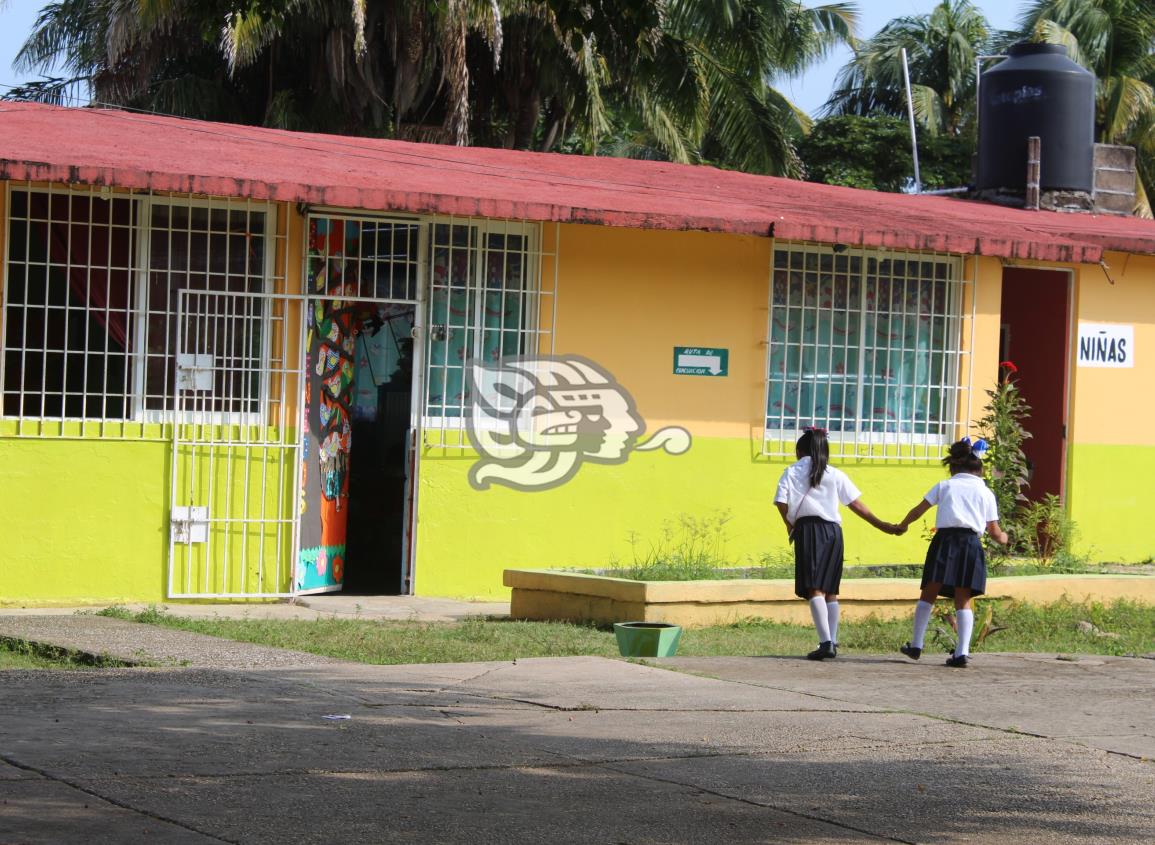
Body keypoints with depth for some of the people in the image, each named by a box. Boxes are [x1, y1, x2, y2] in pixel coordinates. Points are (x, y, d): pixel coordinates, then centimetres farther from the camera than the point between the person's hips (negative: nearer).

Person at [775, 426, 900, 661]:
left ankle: (826, 642, -23)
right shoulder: (835, 475, 11)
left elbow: (781, 502, -7)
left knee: (814, 588, -9)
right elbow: (856, 504, 8)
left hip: (807, 529, -4)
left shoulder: (792, 472, 6)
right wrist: (881, 525, 13)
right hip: (832, 530, 4)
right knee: (830, 589, 14)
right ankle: (832, 641, 12)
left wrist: (790, 525, 10)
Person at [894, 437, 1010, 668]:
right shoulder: (986, 493, 13)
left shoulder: (944, 486, 12)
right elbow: (994, 530, 15)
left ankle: (916, 646, 9)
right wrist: (1002, 538, 38)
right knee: (963, 601, 5)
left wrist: (902, 525, 34)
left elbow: (918, 510, 16)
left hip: (945, 539, -1)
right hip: (972, 543, 1)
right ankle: (962, 652, -6)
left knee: (929, 594, 10)